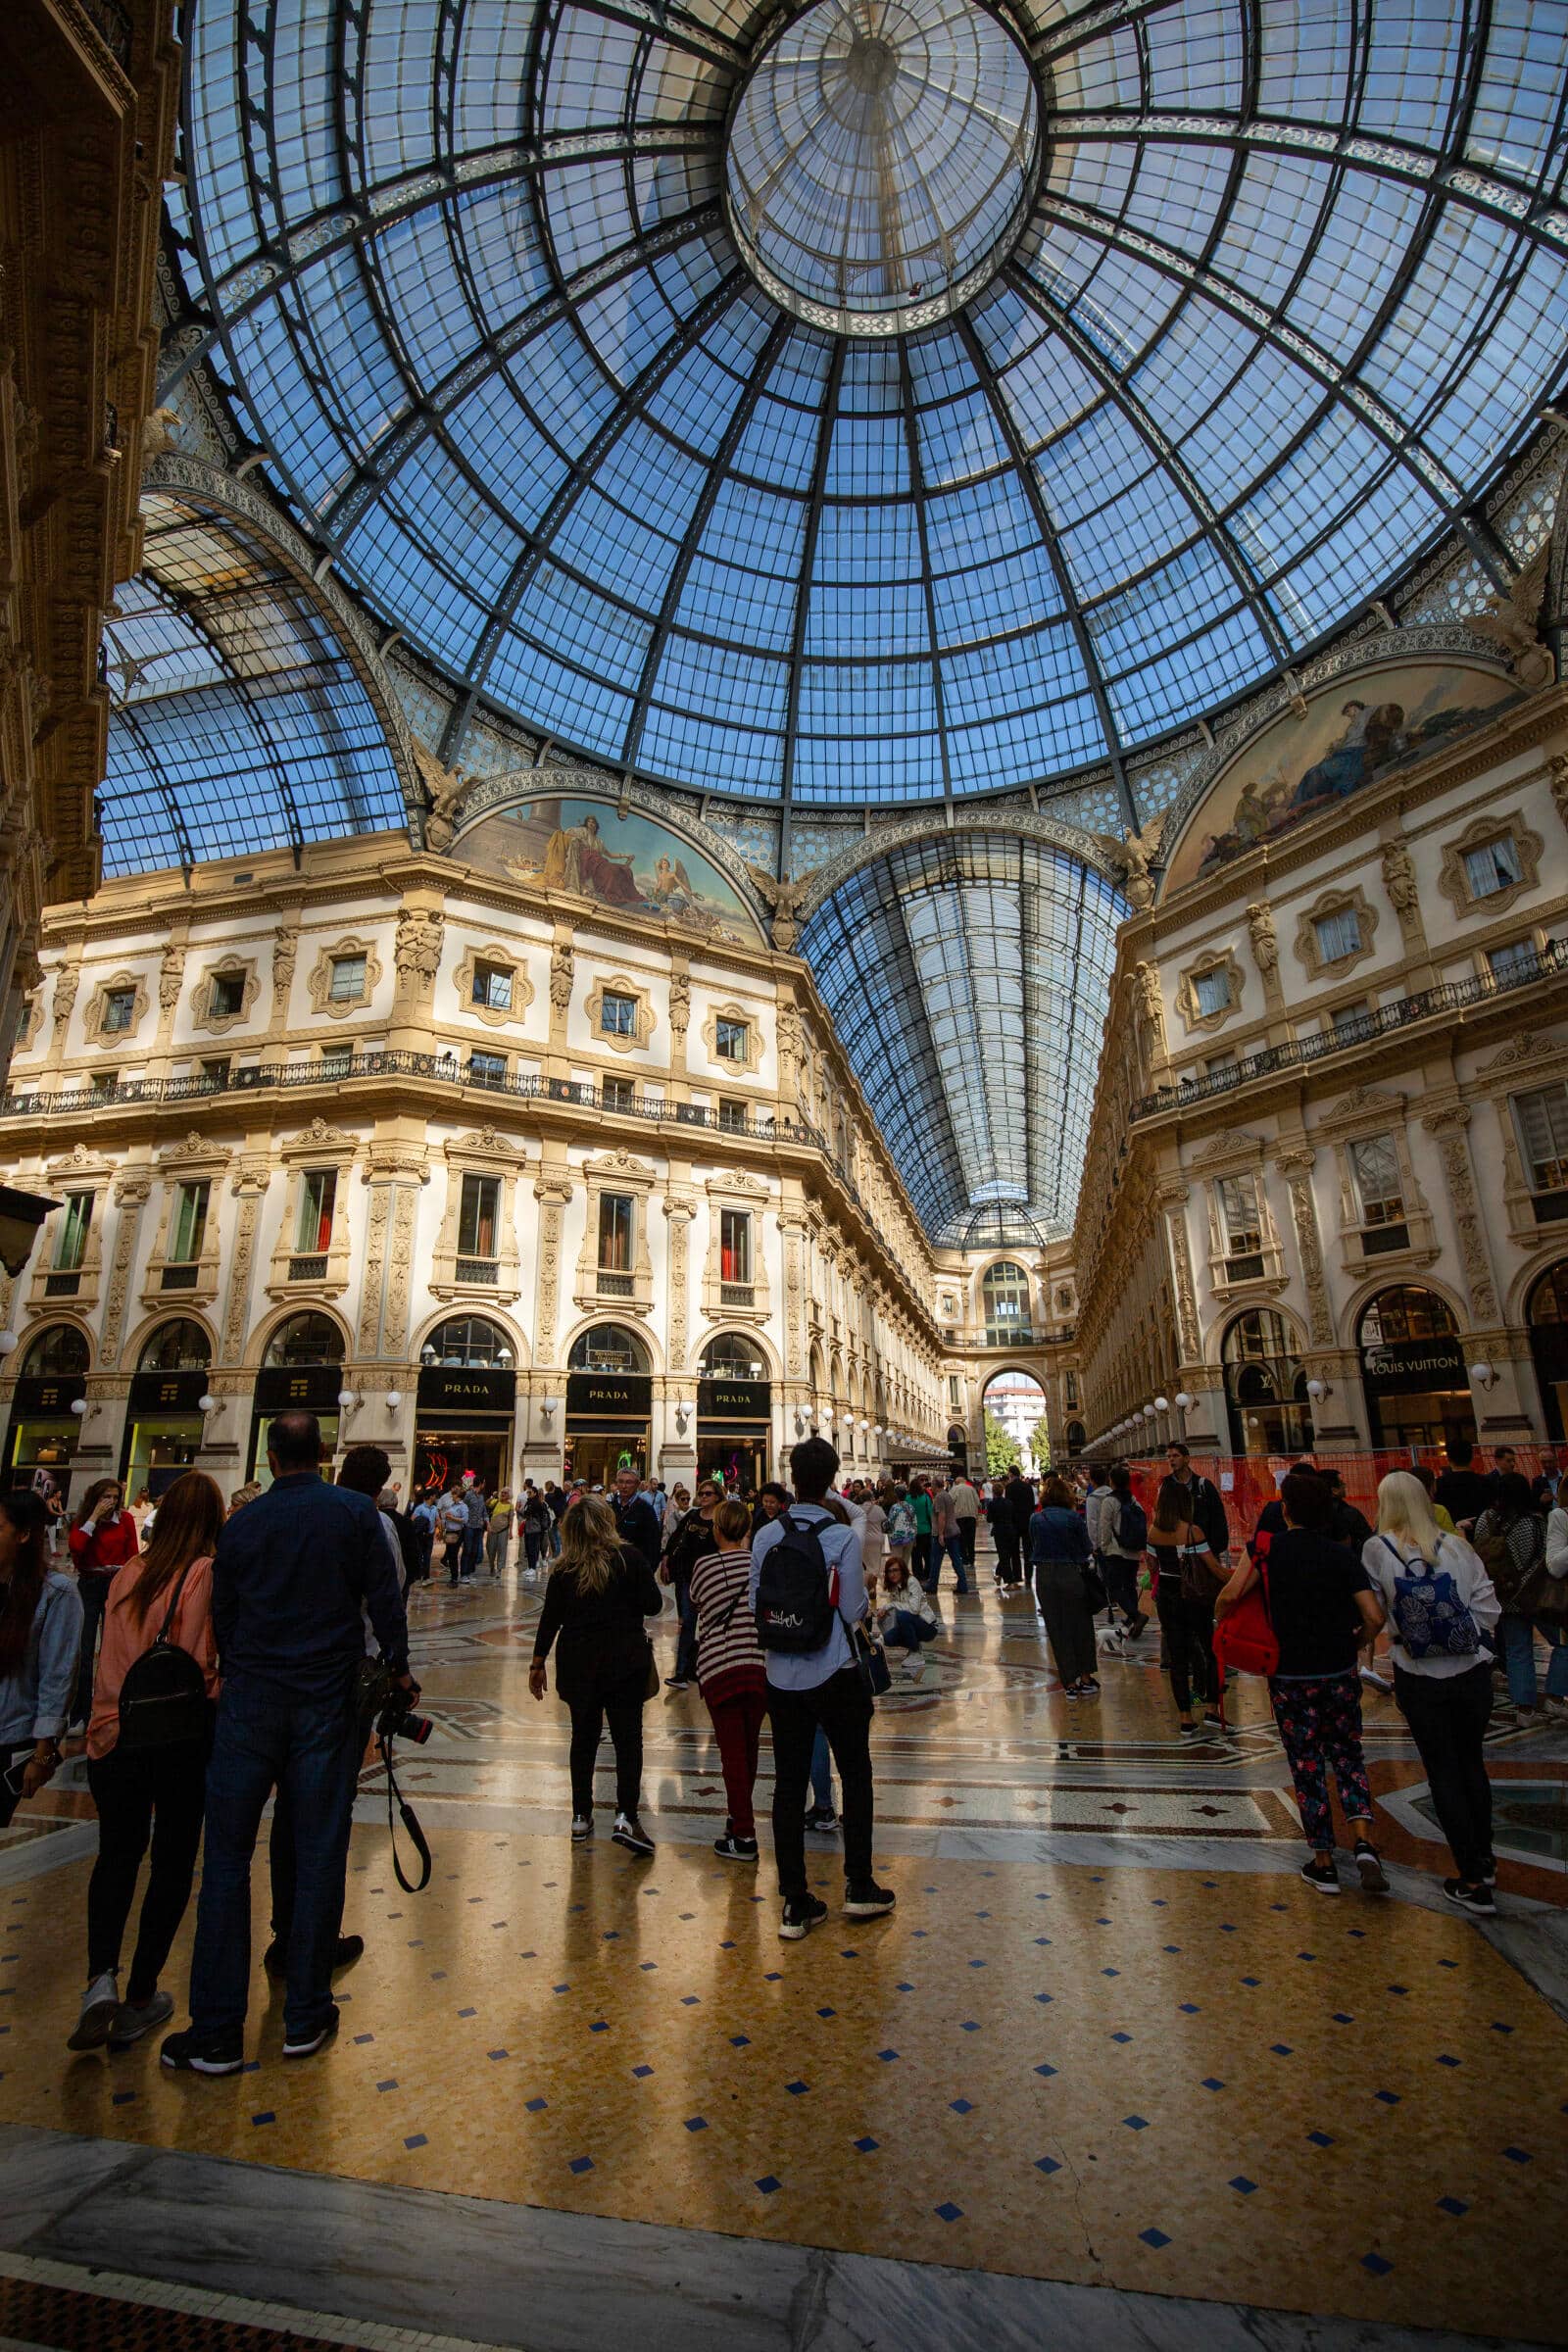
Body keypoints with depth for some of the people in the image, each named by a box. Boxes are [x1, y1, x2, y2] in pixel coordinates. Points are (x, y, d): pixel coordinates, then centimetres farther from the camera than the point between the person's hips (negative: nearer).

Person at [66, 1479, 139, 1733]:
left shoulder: (125, 1519, -3)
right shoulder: (81, 1521, 0)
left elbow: (132, 1555, 0)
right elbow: (75, 1546, -19)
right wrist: (94, 1516, -17)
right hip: (88, 1585, 0)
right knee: (83, 1651, -1)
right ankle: (80, 1714, 9)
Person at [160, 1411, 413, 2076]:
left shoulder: (242, 1523, -1)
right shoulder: (355, 1511, -7)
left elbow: (221, 1615, 8)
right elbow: (384, 1596, -7)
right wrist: (397, 1665, 7)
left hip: (251, 1698, 1)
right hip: (328, 1699, -1)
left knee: (227, 1856, 12)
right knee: (318, 1856, 9)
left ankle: (216, 2031, 16)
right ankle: (306, 2016, 20)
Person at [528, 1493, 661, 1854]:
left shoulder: (565, 1569, -3)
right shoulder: (630, 1557, -10)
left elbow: (550, 1618, 1)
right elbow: (653, 1604, -10)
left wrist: (538, 1664, 10)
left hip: (577, 1662, 3)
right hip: (625, 1660, -3)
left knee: (584, 1737, 16)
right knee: (627, 1737, 2)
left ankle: (581, 1817, 23)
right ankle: (626, 1816, -7)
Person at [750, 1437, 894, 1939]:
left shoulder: (766, 1536, -5)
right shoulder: (843, 1537, -15)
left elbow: (755, 1605, 1)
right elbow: (854, 1612, -13)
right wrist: (864, 1590, 7)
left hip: (782, 1676, 3)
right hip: (835, 1675, -3)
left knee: (789, 1783, 11)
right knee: (855, 1774, 16)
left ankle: (795, 1904, 18)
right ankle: (859, 1886, 26)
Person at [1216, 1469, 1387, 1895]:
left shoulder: (1268, 1547, -10)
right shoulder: (1342, 1553, -5)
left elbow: (1231, 1595, -19)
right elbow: (1374, 1616, -10)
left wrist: (1219, 1617, 2)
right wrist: (1352, 1644, 9)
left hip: (1290, 1677, -2)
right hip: (1340, 1673, 2)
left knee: (1307, 1766, 11)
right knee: (1347, 1756, 19)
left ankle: (1323, 1864, 19)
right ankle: (1364, 1843, 2)